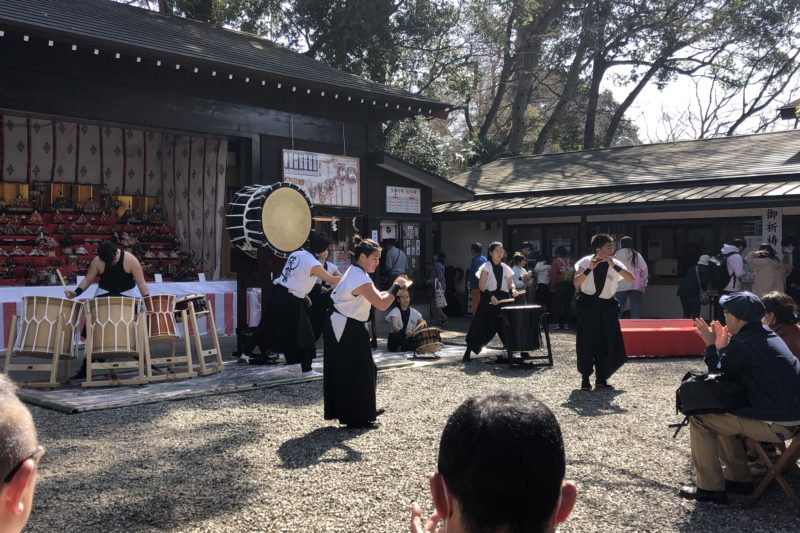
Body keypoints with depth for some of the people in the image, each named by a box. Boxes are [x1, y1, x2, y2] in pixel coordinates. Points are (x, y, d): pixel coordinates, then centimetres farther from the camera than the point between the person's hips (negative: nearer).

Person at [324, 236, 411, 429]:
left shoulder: (355, 273, 11)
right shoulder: (360, 279, -22)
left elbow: (376, 296, 13)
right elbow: (382, 304, -26)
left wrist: (395, 288, 1)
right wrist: (396, 286, -16)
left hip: (341, 327, 10)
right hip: (347, 330, -10)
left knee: (344, 371, 17)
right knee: (357, 373, -2)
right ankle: (357, 418, 6)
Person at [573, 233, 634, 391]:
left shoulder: (615, 263, -5)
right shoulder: (586, 261, -10)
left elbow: (631, 278, -19)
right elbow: (576, 282, -22)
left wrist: (614, 266, -28)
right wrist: (590, 268, -33)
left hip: (607, 306, 3)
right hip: (587, 305, -2)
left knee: (608, 343, 2)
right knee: (587, 343, -2)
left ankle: (601, 379, 18)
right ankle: (585, 379, 12)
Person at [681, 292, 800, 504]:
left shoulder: (742, 343, -17)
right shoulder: (767, 335, 12)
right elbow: (733, 373, 18)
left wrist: (711, 346, 4)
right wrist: (721, 347, 13)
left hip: (777, 423, -10)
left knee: (700, 420, -2)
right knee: (719, 414, 24)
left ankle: (710, 488, 4)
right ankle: (739, 478, 27)